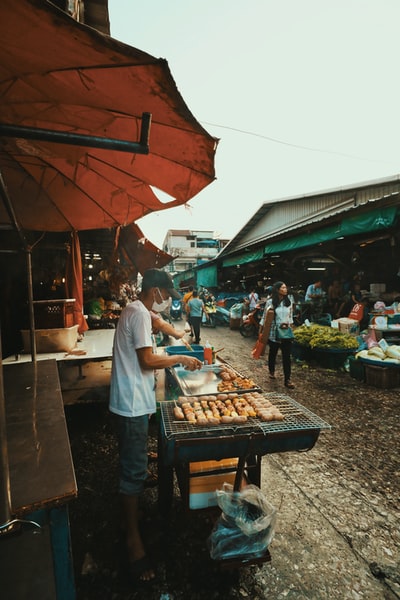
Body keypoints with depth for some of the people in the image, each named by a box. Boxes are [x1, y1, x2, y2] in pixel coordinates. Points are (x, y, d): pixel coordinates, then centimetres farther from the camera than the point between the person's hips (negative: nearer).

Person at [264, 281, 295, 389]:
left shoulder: (289, 300, 2)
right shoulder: (270, 302, -8)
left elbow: (290, 315, 12)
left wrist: (290, 324, 3)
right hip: (274, 333, -2)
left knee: (287, 356, -2)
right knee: (273, 353, 16)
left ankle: (287, 379, 4)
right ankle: (271, 372, 38)